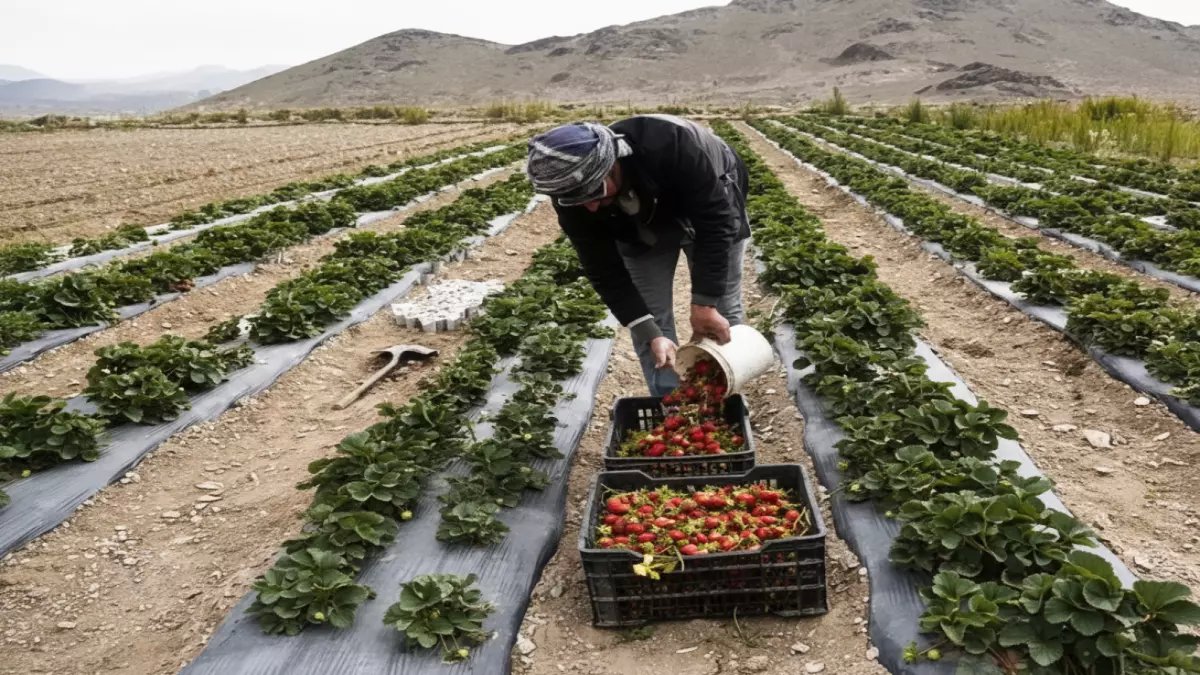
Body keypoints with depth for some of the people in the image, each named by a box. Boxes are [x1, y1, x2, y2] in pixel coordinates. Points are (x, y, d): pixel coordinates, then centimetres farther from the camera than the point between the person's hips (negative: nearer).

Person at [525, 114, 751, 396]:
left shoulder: (669, 143, -44)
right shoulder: (572, 194, -31)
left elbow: (715, 219, -37)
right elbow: (605, 271, -23)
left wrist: (705, 303, -40)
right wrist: (649, 332, -32)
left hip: (707, 212, -2)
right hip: (644, 232, 3)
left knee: (724, 317, 0)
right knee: (651, 321, -3)